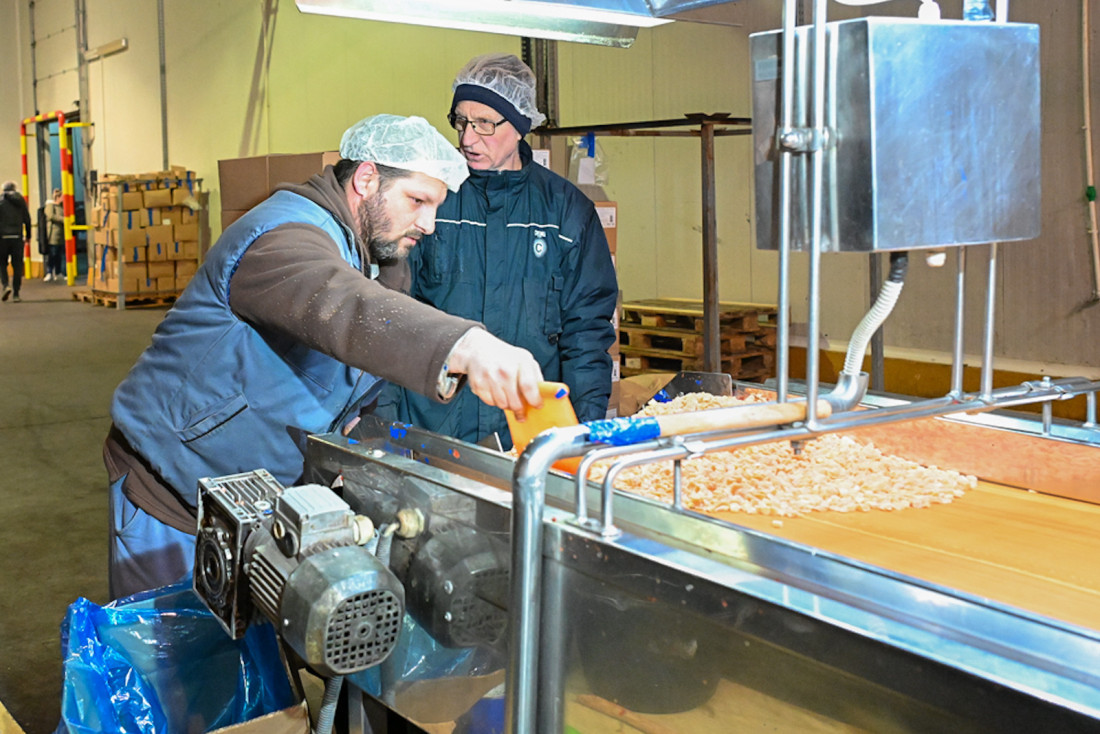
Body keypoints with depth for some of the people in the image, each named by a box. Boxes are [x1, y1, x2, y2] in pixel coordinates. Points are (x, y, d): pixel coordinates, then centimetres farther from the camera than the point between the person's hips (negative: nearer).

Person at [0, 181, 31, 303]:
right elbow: (27, 220, 7)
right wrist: (28, 236, 16)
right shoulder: (21, 200, 7)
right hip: (17, 237, 2)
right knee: (17, 265, 4)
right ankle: (15, 294, 3)